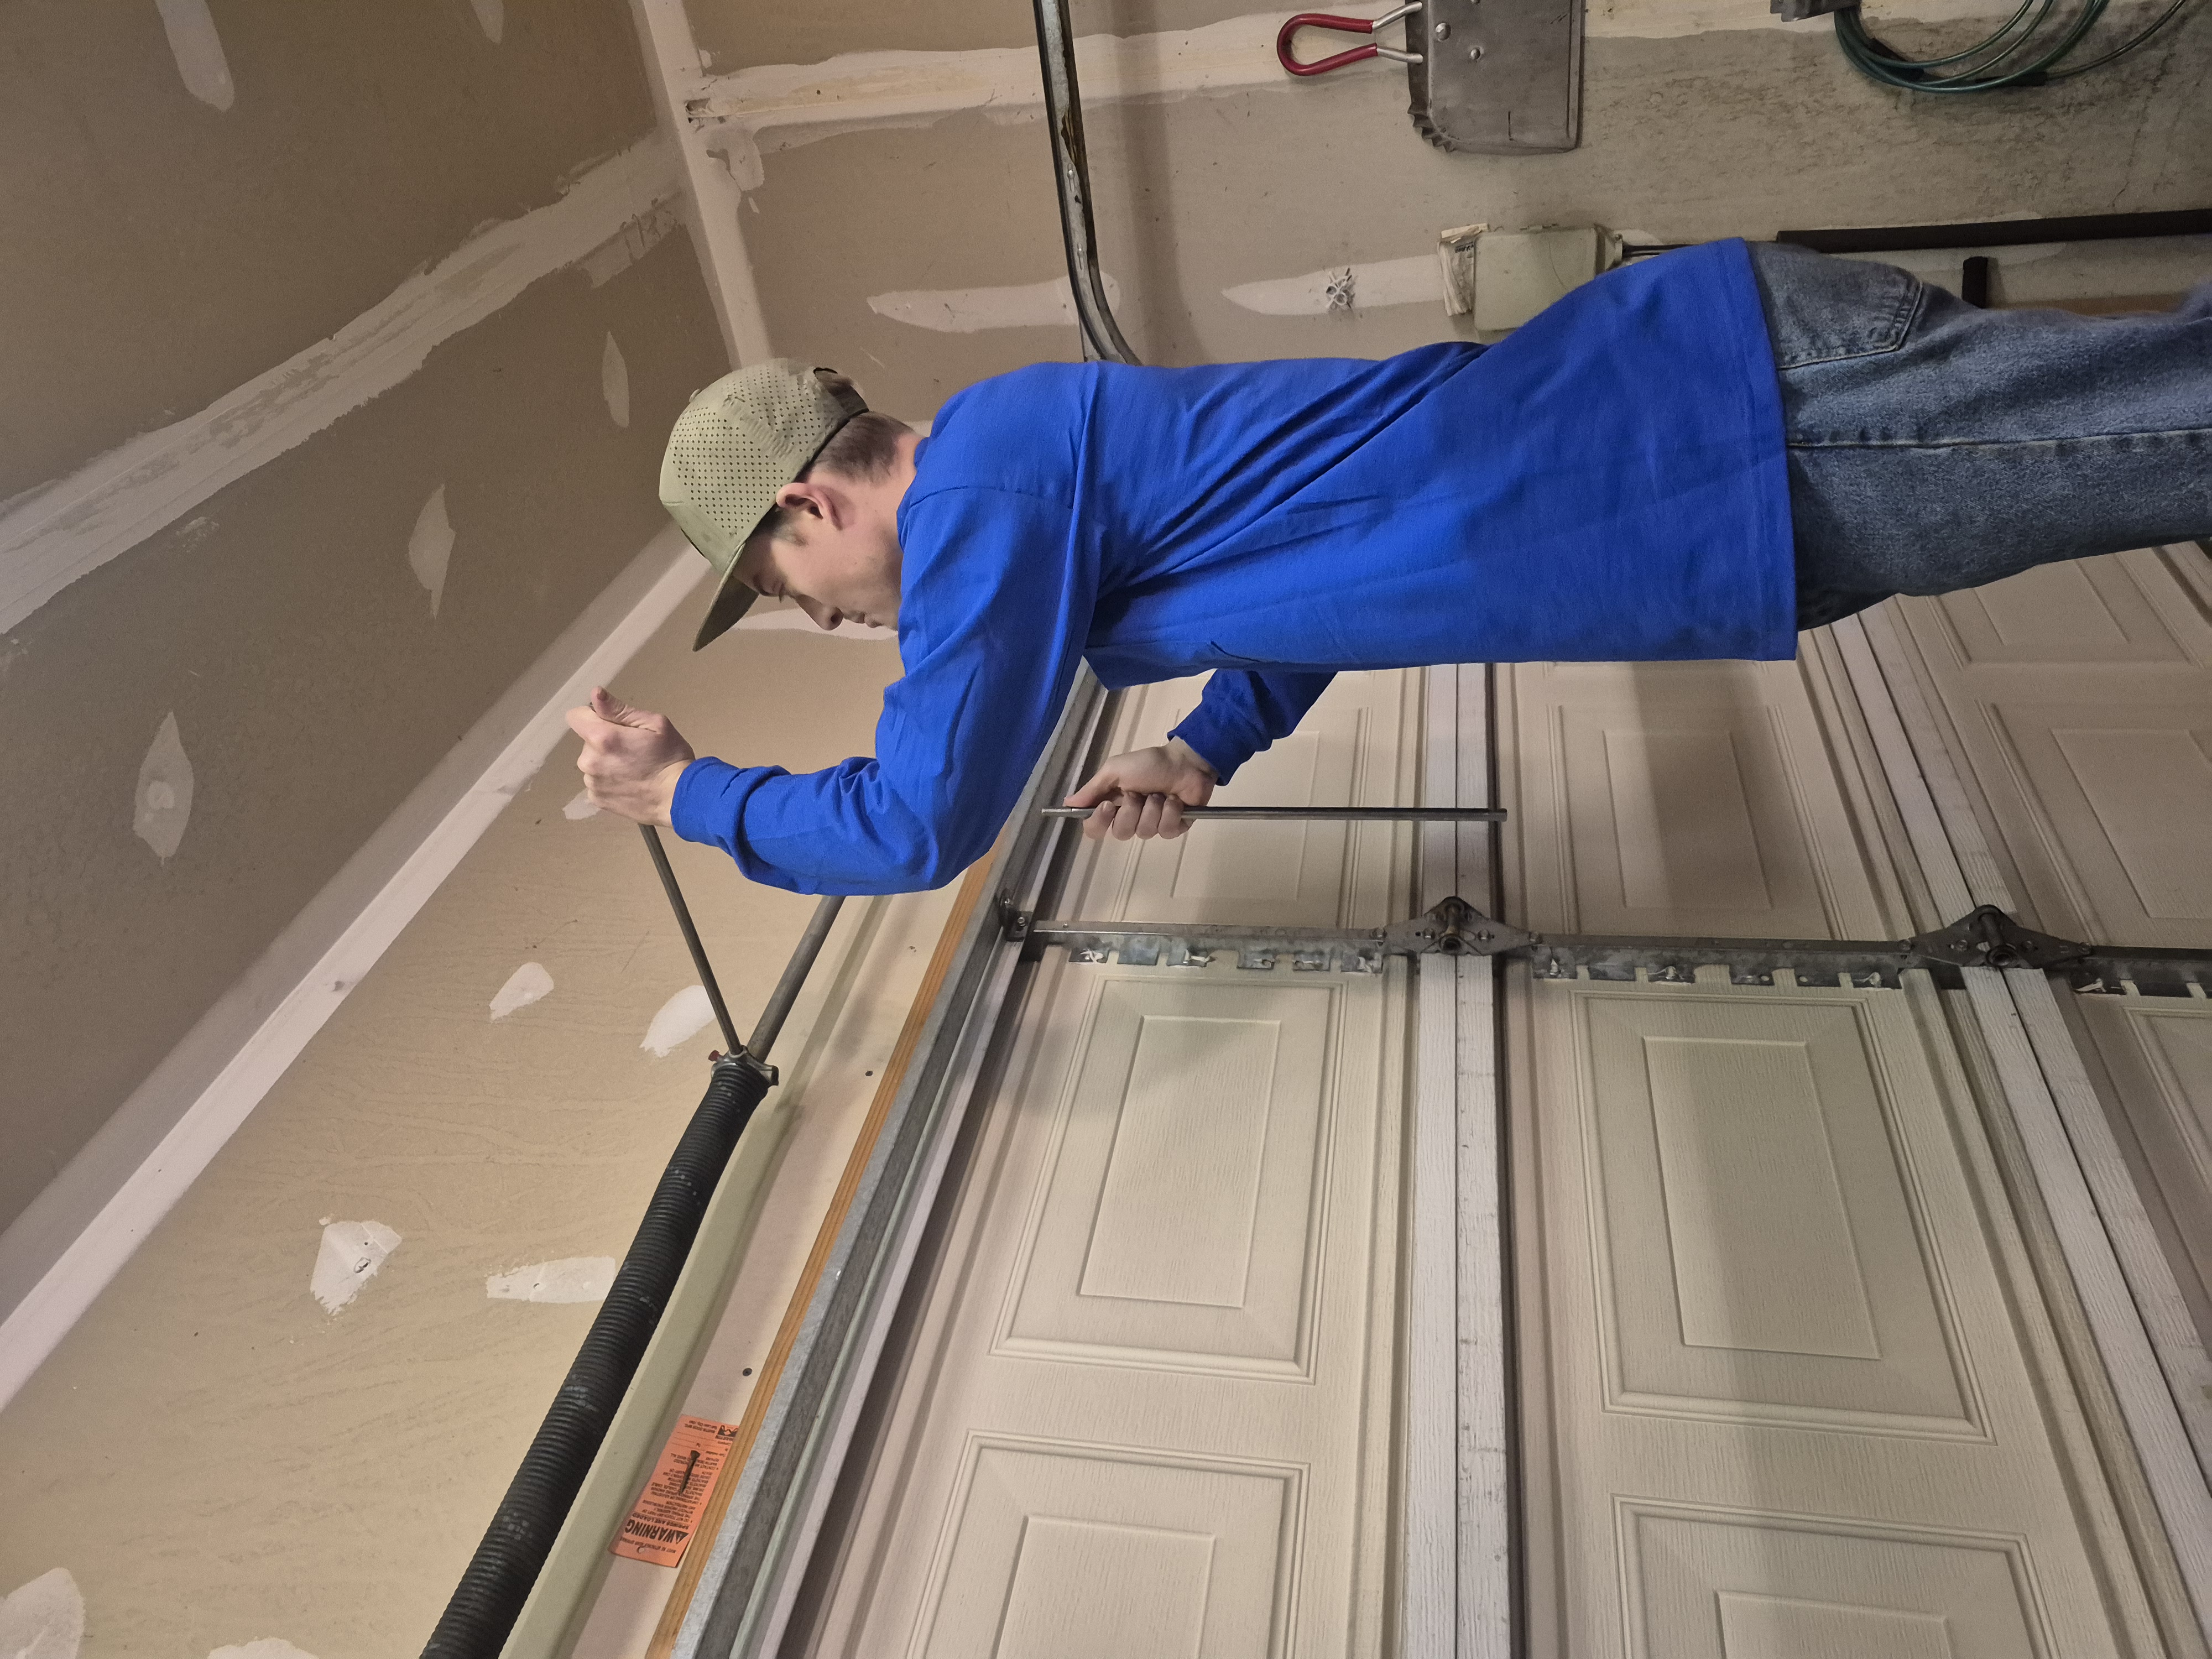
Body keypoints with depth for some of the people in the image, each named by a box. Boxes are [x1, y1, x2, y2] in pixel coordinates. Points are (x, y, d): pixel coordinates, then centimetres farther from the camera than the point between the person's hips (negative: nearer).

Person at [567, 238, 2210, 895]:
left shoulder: (984, 490, -13)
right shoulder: (1037, 443, 16)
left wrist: (691, 793, 5)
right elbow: (1310, 532, 27)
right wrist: (1208, 748, 14)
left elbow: (922, 824, -11)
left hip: (1743, 433, -7)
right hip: (1703, 354, 7)